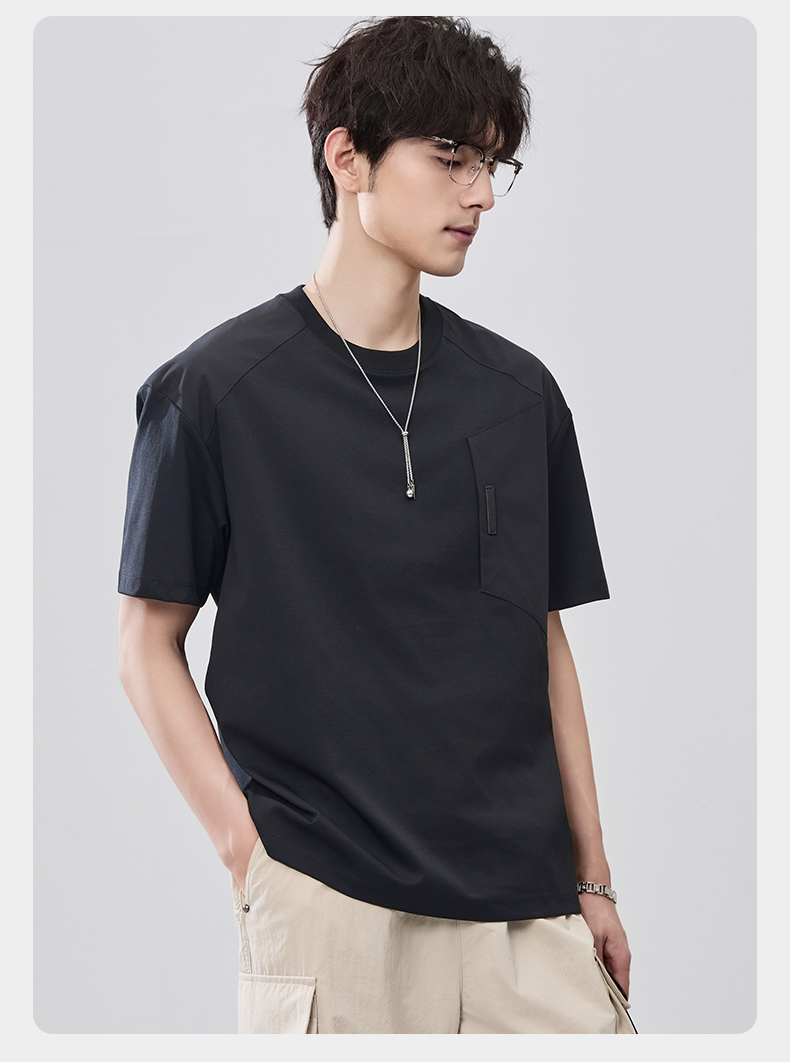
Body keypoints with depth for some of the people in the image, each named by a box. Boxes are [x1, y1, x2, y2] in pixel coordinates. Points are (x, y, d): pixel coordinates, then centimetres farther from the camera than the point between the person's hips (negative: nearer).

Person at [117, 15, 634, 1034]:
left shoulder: (521, 393, 10)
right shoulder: (218, 388, -3)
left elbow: (545, 646, 13)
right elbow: (148, 644, 1)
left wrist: (592, 881, 10)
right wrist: (247, 846, -7)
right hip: (328, 905, -3)